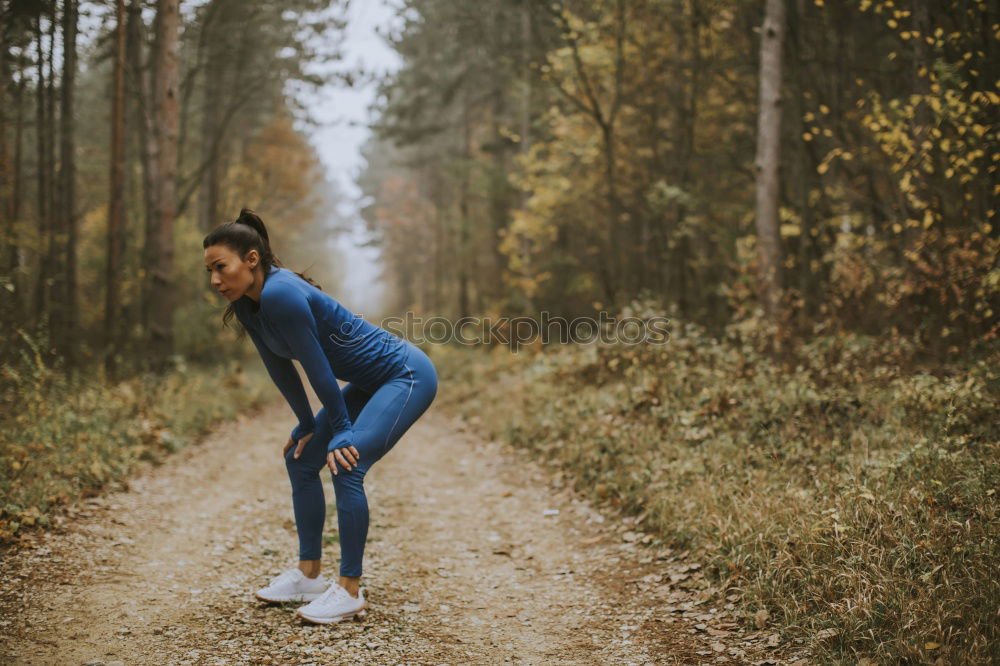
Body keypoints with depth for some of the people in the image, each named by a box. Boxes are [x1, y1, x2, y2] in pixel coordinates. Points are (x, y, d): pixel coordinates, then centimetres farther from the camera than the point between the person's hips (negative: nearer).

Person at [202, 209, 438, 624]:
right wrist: (307, 426, 11)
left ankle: (350, 592, -10)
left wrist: (341, 431, -14)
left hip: (407, 375, -10)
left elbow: (317, 368, -23)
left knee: (346, 465, -21)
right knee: (300, 460, 11)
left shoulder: (281, 295, -29)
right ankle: (308, 576, 19)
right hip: (368, 382, 10)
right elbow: (279, 369, 7)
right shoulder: (246, 305, -2)